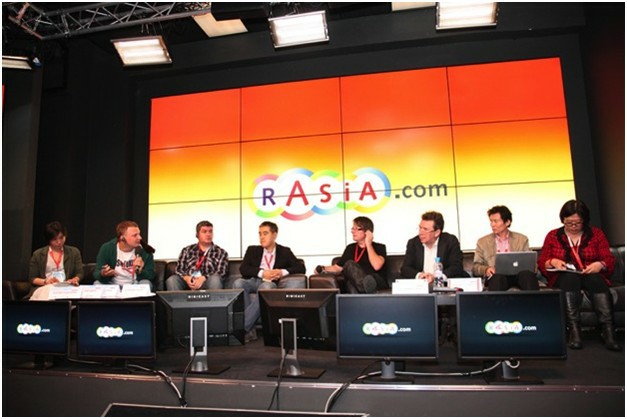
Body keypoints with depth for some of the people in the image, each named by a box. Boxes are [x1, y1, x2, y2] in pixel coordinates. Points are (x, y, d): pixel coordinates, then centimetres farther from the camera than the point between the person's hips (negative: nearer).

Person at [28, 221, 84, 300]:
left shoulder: (74, 252, 15)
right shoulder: (38, 254, 12)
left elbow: (79, 273, 11)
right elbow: (32, 278, 9)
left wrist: (75, 279, -12)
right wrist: (45, 281, -11)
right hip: (45, 288, 0)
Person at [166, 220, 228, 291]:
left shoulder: (221, 252, 10)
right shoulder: (187, 250, 17)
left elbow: (221, 273, -2)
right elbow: (179, 269, 9)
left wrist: (203, 279, -20)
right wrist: (187, 278, -14)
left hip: (207, 284, -2)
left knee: (215, 279, -34)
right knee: (171, 280, -28)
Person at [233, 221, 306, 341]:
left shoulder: (284, 252, 15)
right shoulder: (252, 250, 17)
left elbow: (301, 268, 7)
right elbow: (243, 269, 2)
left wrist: (283, 272, -10)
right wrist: (262, 273, -13)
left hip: (271, 284, -2)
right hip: (253, 281, 2)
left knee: (266, 287, -38)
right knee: (238, 282, -32)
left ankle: (243, 329, -36)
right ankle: (249, 330, -32)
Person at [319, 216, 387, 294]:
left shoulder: (379, 247, 9)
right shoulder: (351, 248, 22)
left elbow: (376, 266, -12)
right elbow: (337, 267, 26)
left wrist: (368, 244, -3)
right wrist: (323, 269, 6)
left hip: (378, 284, -3)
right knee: (349, 264, -30)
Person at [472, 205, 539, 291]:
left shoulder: (522, 239, 17)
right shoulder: (482, 242, 14)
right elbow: (475, 267, 11)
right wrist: (486, 269, -12)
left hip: (517, 274, 1)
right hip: (496, 276, -1)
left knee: (527, 273, -34)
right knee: (497, 276, -38)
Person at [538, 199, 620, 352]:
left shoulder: (597, 234, 11)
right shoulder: (553, 236, 9)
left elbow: (609, 260, 4)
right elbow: (542, 262, 5)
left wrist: (600, 264, -20)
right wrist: (553, 262, -18)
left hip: (592, 276, 1)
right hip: (564, 278, 0)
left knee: (596, 279, -35)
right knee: (570, 277, -36)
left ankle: (607, 330, -43)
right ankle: (574, 329, -45)